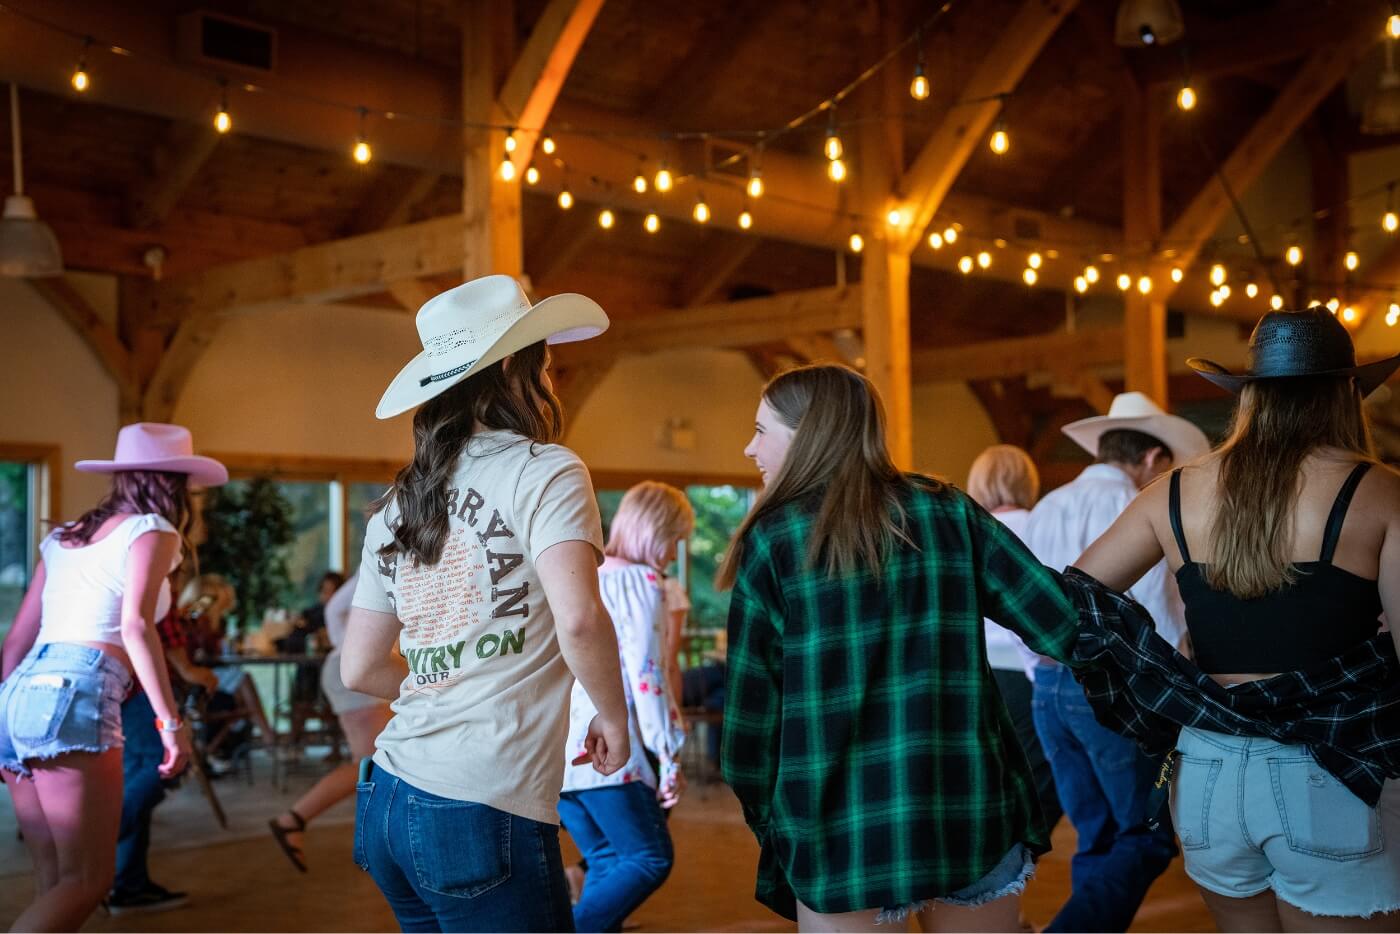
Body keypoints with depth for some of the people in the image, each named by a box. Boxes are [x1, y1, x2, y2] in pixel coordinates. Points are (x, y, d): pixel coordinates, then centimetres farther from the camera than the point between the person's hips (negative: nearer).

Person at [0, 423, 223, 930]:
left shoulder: (63, 535, 23)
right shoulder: (150, 529, 3)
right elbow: (135, 626, -11)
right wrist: (171, 722, -15)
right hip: (75, 694, -8)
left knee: (53, 882, 11)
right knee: (87, 880, -6)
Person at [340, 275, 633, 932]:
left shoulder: (398, 503, 14)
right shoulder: (542, 470, -6)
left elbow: (359, 668, 17)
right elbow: (579, 618, -21)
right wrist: (614, 719, -5)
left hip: (386, 799, 8)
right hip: (484, 810, -7)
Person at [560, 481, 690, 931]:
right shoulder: (642, 580, -5)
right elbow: (647, 675, -13)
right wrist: (670, 757, -10)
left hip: (555, 752, 8)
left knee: (608, 865, 14)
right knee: (651, 860, 0)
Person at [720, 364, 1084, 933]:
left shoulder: (771, 541, -2)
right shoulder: (948, 511, 4)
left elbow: (751, 706, -1)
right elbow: (1065, 621, -3)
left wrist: (771, 823, 11)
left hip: (841, 833, -3)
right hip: (975, 814, 3)